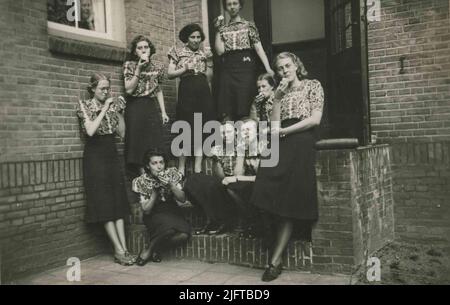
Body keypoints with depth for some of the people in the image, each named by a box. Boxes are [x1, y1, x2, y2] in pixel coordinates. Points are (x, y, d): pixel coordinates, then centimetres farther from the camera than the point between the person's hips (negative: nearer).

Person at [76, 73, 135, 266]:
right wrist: (105, 109, -17)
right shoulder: (85, 106, -3)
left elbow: (122, 133, 6)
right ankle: (119, 250, -4)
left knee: (118, 201, 1)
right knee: (104, 202, -6)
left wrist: (119, 111, -2)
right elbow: (90, 131, -20)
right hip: (95, 155, -5)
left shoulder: (113, 104, 11)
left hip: (111, 153, 5)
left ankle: (123, 248, 2)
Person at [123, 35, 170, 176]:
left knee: (155, 145, -1)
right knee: (138, 145, -5)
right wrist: (139, 69, -15)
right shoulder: (130, 65, 0)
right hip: (135, 108, -3)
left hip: (152, 108, 3)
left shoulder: (157, 67, 10)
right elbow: (129, 89, -11)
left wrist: (163, 112, 10)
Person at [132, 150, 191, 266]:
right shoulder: (142, 181, -6)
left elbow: (183, 199, -7)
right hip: (154, 215, -2)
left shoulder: (171, 174, -3)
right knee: (169, 227, -37)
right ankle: (149, 250, -11)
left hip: (172, 211, 3)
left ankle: (154, 249, -8)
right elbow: (146, 210, -8)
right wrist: (155, 190, -20)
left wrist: (170, 185, -23)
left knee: (184, 234, -29)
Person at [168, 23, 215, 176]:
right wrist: (185, 69, -10)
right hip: (186, 90, -3)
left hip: (203, 92, 3)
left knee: (201, 129, 0)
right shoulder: (178, 52, 8)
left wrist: (209, 64, -1)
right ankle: (181, 168, 0)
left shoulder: (205, 54, 15)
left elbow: (209, 78, 14)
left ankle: (198, 168, 4)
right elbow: (170, 74, 3)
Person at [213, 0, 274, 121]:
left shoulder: (249, 26, 7)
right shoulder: (223, 28, 14)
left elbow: (259, 48, -3)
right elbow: (220, 51, 2)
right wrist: (218, 30, 1)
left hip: (245, 68, -3)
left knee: (245, 109, -6)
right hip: (228, 70, 3)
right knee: (226, 110, -1)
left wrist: (268, 68, -14)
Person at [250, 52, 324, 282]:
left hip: (302, 144, -5)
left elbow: (315, 119, -4)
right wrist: (277, 97, 3)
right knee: (277, 198, -17)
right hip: (282, 145, 5)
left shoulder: (313, 85, 11)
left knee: (290, 202, -14)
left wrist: (284, 131, -5)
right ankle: (276, 259, -7)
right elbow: (275, 124, 10)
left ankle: (275, 260, -14)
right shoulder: (280, 92, 24)